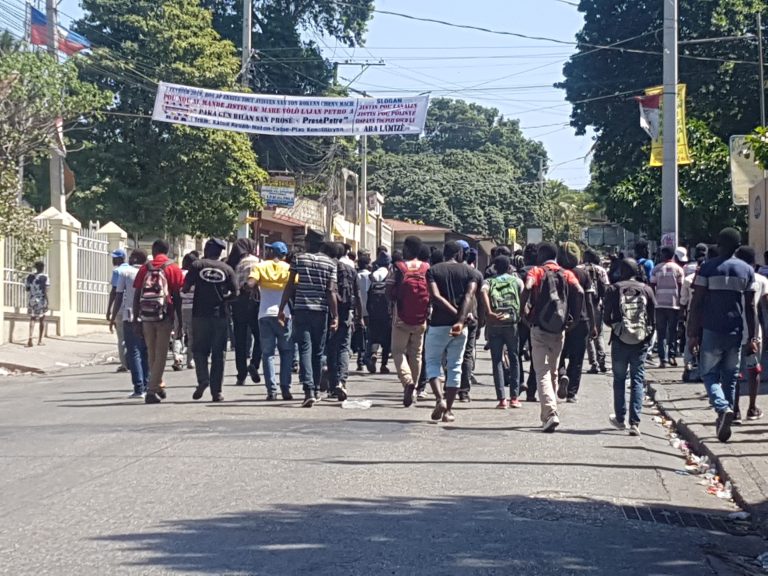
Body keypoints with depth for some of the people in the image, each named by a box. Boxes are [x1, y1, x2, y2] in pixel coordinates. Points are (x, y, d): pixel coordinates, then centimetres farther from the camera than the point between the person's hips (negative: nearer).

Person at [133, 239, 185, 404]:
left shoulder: (144, 269, 7)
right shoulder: (173, 269, 0)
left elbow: (137, 296, 5)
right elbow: (177, 296, -2)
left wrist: (135, 319, 9)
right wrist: (180, 320, 3)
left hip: (146, 316, 3)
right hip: (164, 316, -3)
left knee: (152, 354, 16)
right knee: (160, 355, 1)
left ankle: (158, 386, 29)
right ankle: (152, 391, -6)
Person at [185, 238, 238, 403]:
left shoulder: (197, 265, -1)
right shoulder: (227, 269, 3)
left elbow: (185, 288, -5)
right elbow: (235, 293, -1)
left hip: (200, 314, -1)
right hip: (220, 315, 1)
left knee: (199, 349, 11)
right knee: (218, 353, 6)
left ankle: (203, 379, -13)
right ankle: (216, 391, 5)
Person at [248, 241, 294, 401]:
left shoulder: (260, 266, 5)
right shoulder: (289, 268, 7)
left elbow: (251, 283, -10)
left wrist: (257, 288, 10)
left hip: (265, 314, 0)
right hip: (284, 314, 0)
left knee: (267, 353, 3)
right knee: (286, 352, 9)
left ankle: (271, 390, -5)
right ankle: (285, 388, 1)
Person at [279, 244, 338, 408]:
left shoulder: (298, 259, 0)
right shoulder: (330, 263, 1)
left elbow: (290, 286, -2)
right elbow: (331, 291, -4)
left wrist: (281, 309, 2)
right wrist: (335, 316, -2)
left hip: (301, 310, -1)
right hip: (321, 311, 1)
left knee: (305, 350, -5)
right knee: (318, 351, 14)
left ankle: (309, 390, -21)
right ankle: (316, 389, 25)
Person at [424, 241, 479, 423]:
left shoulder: (433, 271, 2)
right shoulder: (469, 272, 4)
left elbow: (435, 296, -13)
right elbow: (469, 297, -13)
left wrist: (456, 313, -12)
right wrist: (461, 320, -22)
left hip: (438, 324, -1)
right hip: (459, 326, 1)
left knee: (432, 362, 12)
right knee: (455, 367, 9)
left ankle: (439, 399, -11)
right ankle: (448, 410, 8)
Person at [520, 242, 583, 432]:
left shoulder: (536, 272, -1)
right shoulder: (566, 274, 7)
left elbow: (527, 288, -22)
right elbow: (579, 292, -10)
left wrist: (523, 310, -8)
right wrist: (574, 316, -1)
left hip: (539, 329, -3)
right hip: (559, 330, 4)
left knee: (542, 373, -4)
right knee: (553, 372, 17)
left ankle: (550, 414, -22)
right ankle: (548, 415, 23)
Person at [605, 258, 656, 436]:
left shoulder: (613, 290, -2)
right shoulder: (646, 290, 2)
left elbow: (606, 318, 0)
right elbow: (653, 317, 3)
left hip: (620, 341, -1)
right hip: (641, 341, 1)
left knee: (619, 379, 13)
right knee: (638, 380, 3)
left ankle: (620, 418, 20)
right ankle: (635, 422, -6)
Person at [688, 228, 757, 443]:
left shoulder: (708, 268, -5)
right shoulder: (747, 270, 4)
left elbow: (697, 303, -7)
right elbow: (751, 307, 4)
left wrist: (693, 334, -3)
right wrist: (752, 337, 8)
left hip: (712, 332, -3)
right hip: (736, 333, 3)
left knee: (710, 375, 4)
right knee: (730, 378, 13)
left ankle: (723, 408, -22)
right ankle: (724, 421, 15)